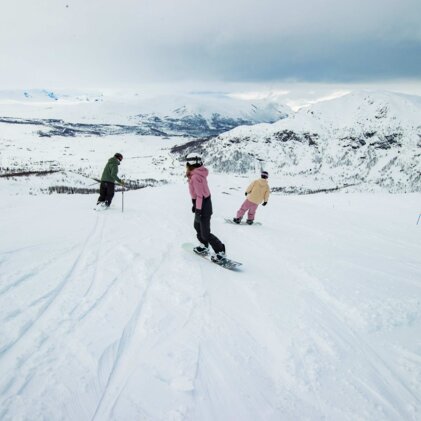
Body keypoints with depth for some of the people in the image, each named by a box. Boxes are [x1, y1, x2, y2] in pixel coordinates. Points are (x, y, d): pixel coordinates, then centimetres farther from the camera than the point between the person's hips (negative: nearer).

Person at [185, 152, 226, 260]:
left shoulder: (195, 177, -22)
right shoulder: (200, 173, 6)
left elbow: (200, 195, -24)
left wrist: (198, 209, -20)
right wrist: (195, 205, 20)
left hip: (203, 206, -10)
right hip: (205, 203, 10)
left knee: (205, 233, -1)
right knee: (197, 226, 24)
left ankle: (220, 251, 7)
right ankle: (204, 247, 36)